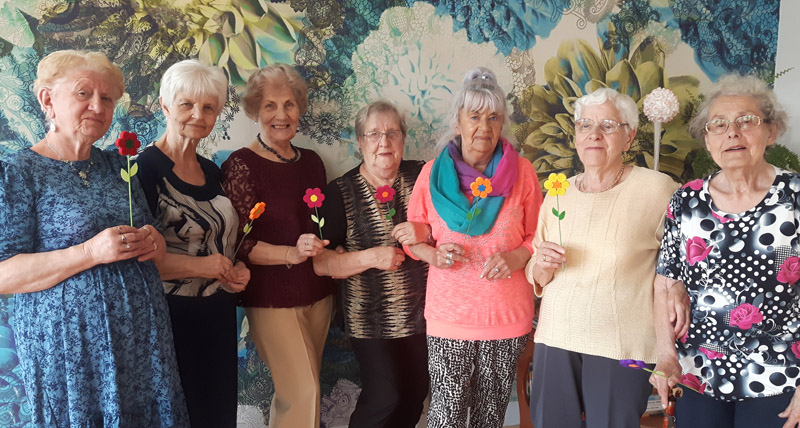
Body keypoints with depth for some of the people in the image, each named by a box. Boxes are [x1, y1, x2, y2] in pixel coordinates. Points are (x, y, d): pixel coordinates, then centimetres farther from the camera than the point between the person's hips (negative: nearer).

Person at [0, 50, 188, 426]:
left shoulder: (117, 165, 11)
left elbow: (150, 233, 21)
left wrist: (153, 242, -3)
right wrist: (91, 253, -22)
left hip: (143, 335, 6)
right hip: (70, 345, -5)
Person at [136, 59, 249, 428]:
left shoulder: (212, 171, 11)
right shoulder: (145, 169, -11)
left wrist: (237, 269, 5)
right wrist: (198, 266, -18)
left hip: (219, 314, 7)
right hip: (172, 318, -7)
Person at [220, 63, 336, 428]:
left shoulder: (311, 161, 9)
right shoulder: (241, 165, -10)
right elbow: (239, 243, -15)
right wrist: (292, 254, -26)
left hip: (318, 293, 6)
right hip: (273, 298, -6)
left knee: (295, 391, 13)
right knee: (304, 392, -6)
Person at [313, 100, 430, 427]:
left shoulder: (421, 177, -1)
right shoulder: (341, 192, -6)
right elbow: (319, 262, -9)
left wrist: (426, 231, -18)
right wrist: (370, 258, -22)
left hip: (421, 312, 3)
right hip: (372, 319, -3)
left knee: (415, 394, 15)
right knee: (385, 398, -6)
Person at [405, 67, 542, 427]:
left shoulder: (521, 172, 0)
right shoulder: (434, 172, 0)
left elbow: (537, 236, 6)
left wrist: (516, 257, -13)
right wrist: (434, 254, -11)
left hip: (507, 314, 1)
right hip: (449, 313, 0)